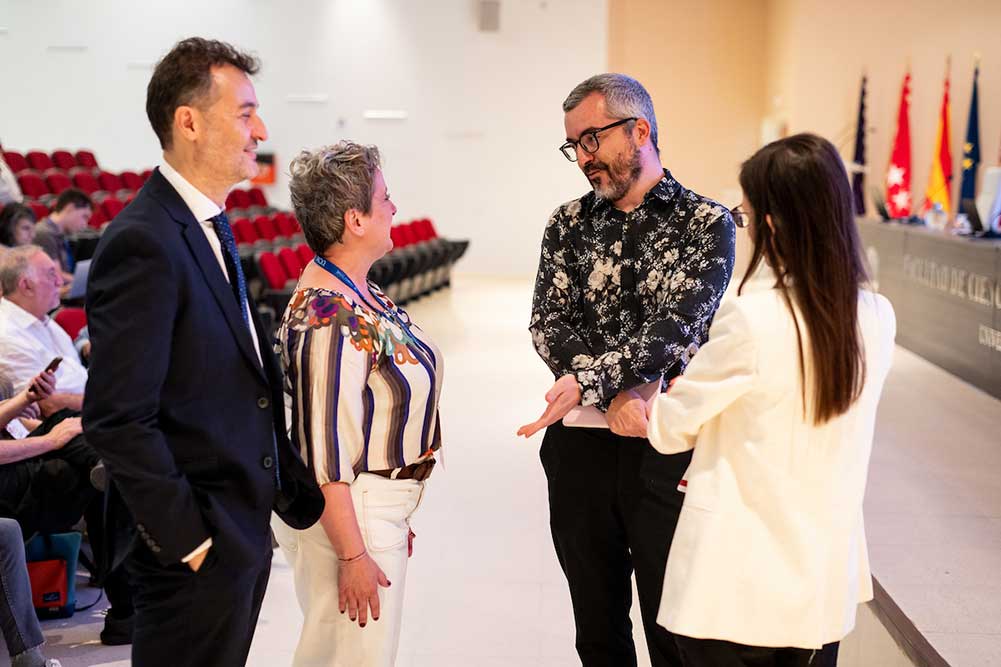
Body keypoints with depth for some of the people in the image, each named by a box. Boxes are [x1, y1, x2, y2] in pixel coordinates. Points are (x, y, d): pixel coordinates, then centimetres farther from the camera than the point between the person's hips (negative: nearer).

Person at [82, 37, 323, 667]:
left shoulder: (211, 227, 11)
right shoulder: (143, 243, -19)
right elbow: (118, 418, -22)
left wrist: (294, 490, 11)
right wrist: (188, 540, -18)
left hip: (244, 530, 9)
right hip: (197, 553, -9)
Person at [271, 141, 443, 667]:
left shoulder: (358, 291, 6)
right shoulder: (327, 316, -24)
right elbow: (324, 450, -23)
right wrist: (353, 555, -20)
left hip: (378, 507, 10)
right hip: (344, 517, -10)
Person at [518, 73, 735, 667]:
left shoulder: (706, 222, -3)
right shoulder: (569, 224, 8)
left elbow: (676, 326, -16)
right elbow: (549, 325, -3)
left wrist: (589, 380, -26)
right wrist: (616, 395, -18)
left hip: (666, 448, -3)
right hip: (581, 446, 4)